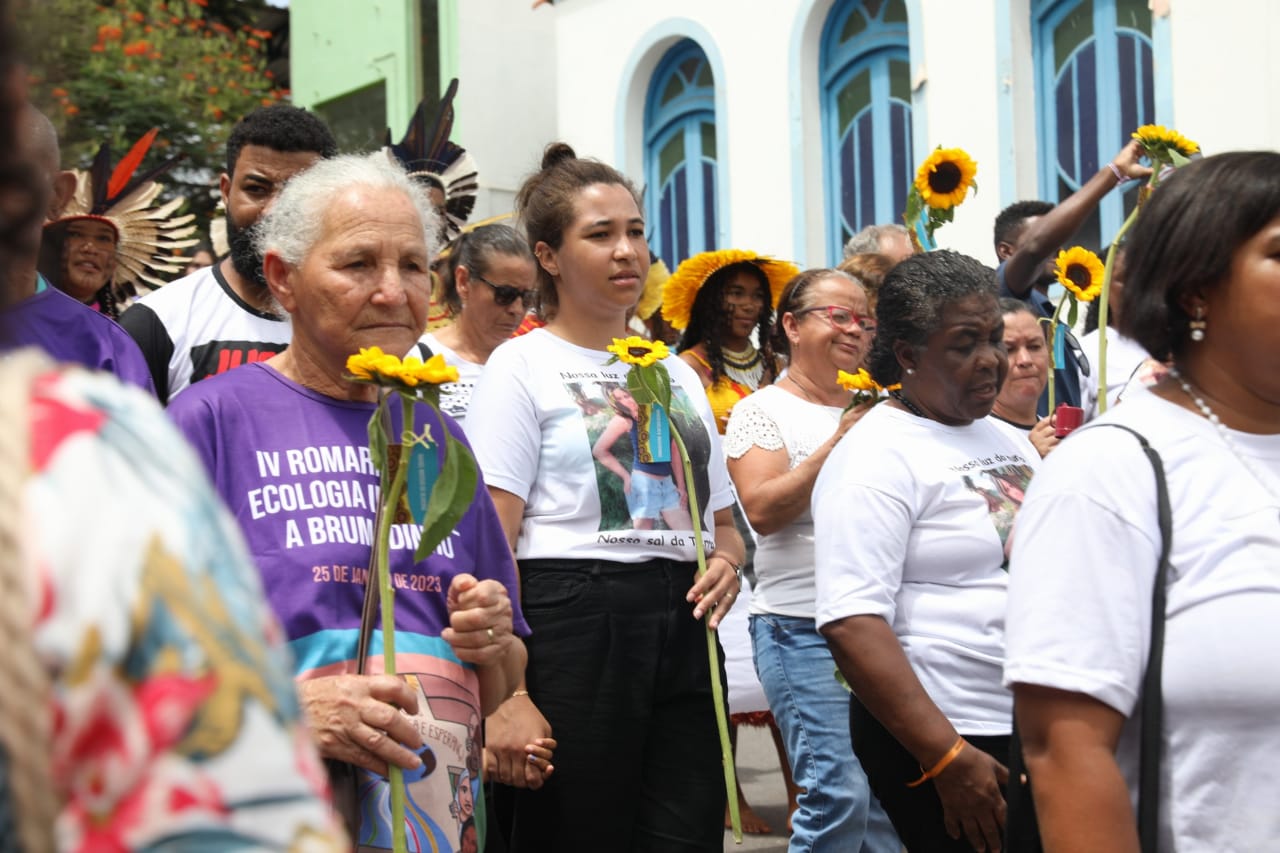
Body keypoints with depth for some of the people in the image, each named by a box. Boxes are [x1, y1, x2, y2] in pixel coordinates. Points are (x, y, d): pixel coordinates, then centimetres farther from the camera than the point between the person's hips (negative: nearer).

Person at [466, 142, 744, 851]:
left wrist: (726, 562, 1)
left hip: (682, 631, 6)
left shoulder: (676, 373, 19)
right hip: (573, 627, -5)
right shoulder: (523, 365, -1)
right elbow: (490, 544, -10)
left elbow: (722, 520, 26)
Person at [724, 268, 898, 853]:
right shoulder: (763, 411, 0)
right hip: (803, 626, -6)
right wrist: (839, 443, -16)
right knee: (839, 794, -13)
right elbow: (763, 510, -13)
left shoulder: (875, 409, 15)